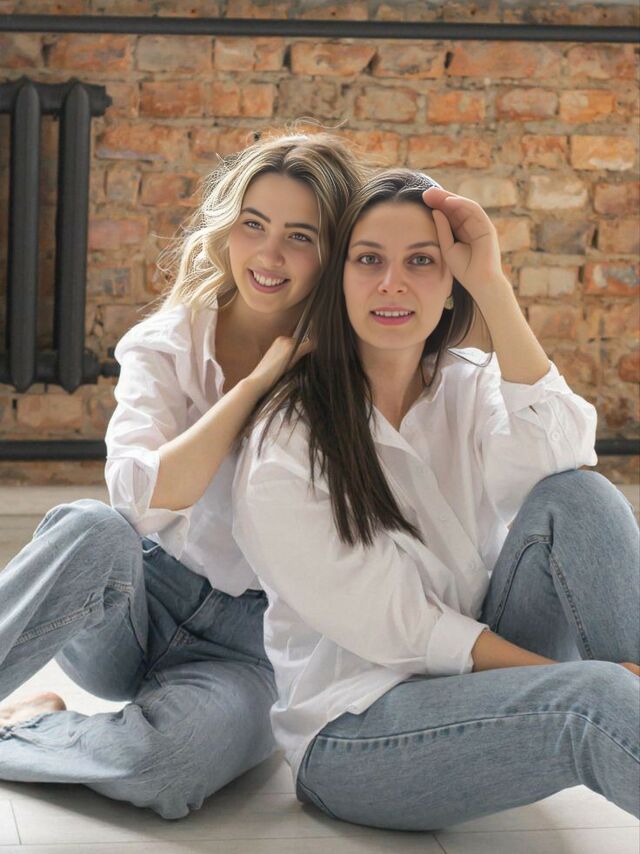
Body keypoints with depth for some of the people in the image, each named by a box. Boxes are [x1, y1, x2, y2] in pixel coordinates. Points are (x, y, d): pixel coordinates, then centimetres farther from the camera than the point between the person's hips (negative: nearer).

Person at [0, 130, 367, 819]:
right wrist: (257, 383, -22)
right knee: (92, 529, -36)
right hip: (142, 603, 1)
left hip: (253, 642, -1)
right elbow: (142, 494, -19)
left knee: (173, 759, -36)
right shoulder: (168, 343, -3)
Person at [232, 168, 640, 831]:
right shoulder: (286, 441, -10)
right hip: (352, 727, -5)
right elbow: (391, 625, -15)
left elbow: (555, 456, -19)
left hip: (478, 673, 6)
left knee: (577, 500, -21)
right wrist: (575, 680, -21)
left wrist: (489, 284, -19)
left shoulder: (470, 387, 5)